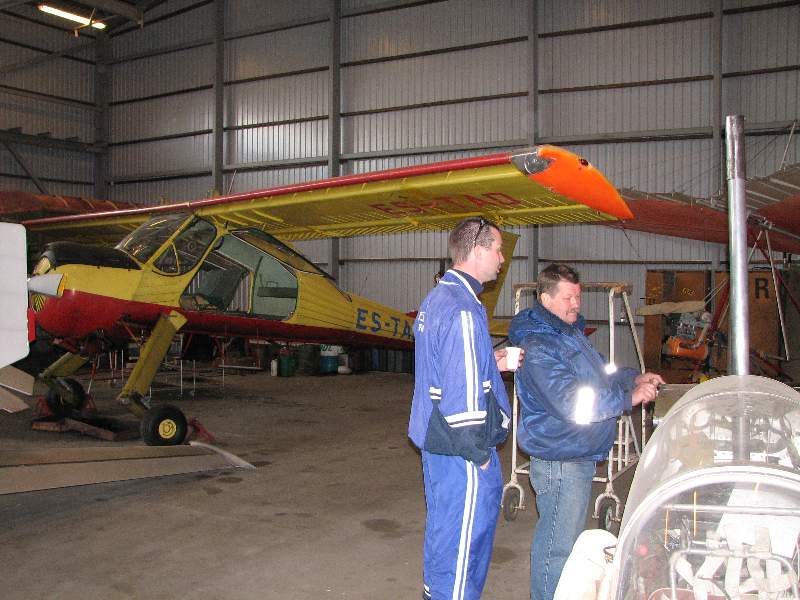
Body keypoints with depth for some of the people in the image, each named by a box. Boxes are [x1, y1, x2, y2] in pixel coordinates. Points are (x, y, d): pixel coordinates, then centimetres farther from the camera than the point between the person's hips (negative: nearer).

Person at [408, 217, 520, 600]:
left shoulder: (435, 299, 10)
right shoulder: (463, 310, -22)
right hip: (461, 449, -10)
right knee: (464, 538, 3)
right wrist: (479, 453, -17)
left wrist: (490, 363, 11)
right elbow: (463, 394, -25)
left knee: (442, 526, 23)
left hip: (434, 440, 10)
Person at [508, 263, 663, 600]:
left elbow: (598, 374, 23)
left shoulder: (571, 331, 11)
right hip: (559, 461, -10)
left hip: (579, 456, 10)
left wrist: (635, 377, 5)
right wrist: (630, 397, -25)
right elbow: (571, 403, -29)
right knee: (559, 546, -1)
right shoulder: (538, 347, -22)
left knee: (560, 538, 22)